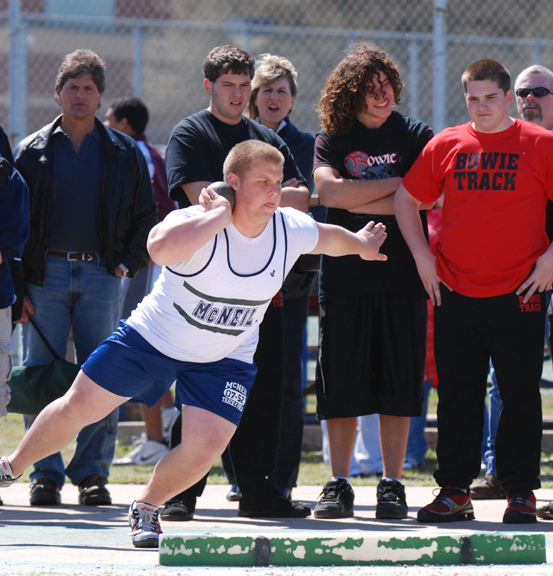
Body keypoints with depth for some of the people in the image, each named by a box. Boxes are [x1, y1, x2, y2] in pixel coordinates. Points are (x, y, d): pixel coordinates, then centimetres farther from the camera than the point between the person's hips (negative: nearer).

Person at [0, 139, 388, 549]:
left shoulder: (292, 230, -12)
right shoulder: (197, 222, -28)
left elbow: (330, 237, 13)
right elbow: (161, 248, -52)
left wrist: (361, 244, 31)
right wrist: (221, 215, -43)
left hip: (224, 360, 3)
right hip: (152, 338, -3)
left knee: (206, 446, -15)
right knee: (78, 408, 3)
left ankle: (146, 508, 13)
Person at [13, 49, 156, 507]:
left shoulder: (124, 153, 10)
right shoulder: (32, 151, 8)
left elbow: (146, 216, 15)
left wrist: (127, 263, 1)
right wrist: (16, 285, -1)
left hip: (100, 275, 1)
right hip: (45, 275, 0)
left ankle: (92, 473, 5)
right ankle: (46, 475, 3)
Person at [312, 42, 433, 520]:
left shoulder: (415, 136, 6)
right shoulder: (332, 140, 8)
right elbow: (329, 191, -10)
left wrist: (361, 203, -7)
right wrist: (397, 184, -7)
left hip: (402, 275, 0)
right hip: (344, 277, 0)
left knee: (397, 382, -1)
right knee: (341, 385, -1)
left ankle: (393, 485, 4)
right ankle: (339, 486, 5)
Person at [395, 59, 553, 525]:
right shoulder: (447, 145, 7)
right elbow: (406, 199, 14)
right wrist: (422, 255, 5)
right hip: (455, 293, 3)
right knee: (457, 394, 5)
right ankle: (454, 491, 12)